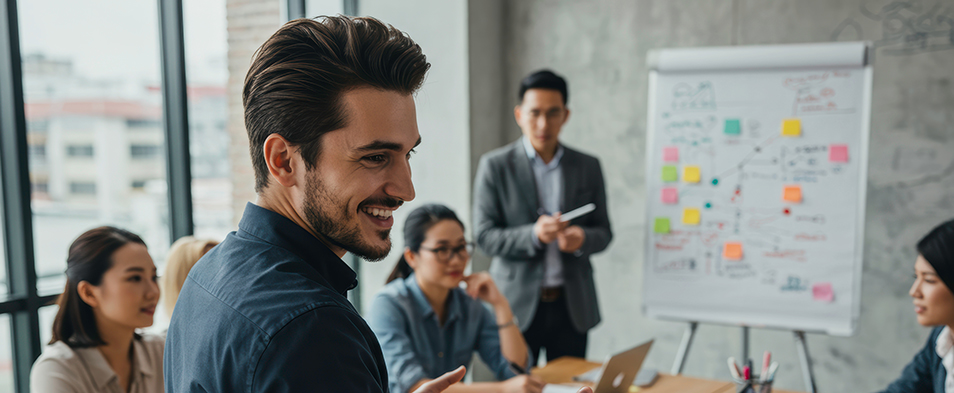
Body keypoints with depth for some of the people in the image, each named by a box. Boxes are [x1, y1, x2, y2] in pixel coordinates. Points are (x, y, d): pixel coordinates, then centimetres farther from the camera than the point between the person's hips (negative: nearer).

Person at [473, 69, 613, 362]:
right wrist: (534, 235, -22)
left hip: (572, 306, 3)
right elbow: (484, 236, -5)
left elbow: (604, 232, 10)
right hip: (517, 305, -2)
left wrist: (583, 238, -13)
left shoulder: (588, 167, 8)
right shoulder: (495, 166, -1)